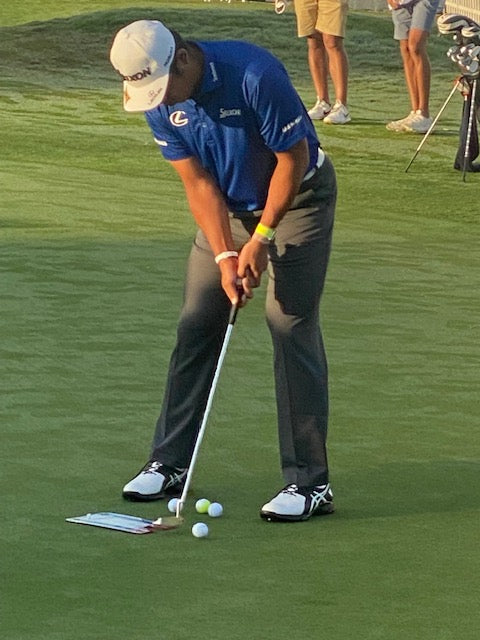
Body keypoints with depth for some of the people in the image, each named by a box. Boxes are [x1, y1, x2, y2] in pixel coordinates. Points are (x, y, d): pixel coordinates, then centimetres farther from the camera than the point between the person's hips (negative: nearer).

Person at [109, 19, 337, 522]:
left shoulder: (254, 75, -31)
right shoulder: (158, 102, -13)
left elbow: (293, 157, -21)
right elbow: (198, 182, -9)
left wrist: (261, 238, -17)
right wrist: (225, 255, -18)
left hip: (296, 197, -6)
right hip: (227, 207, 6)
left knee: (291, 326, -13)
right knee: (196, 326, 3)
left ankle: (310, 482, -10)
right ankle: (170, 462, 13)